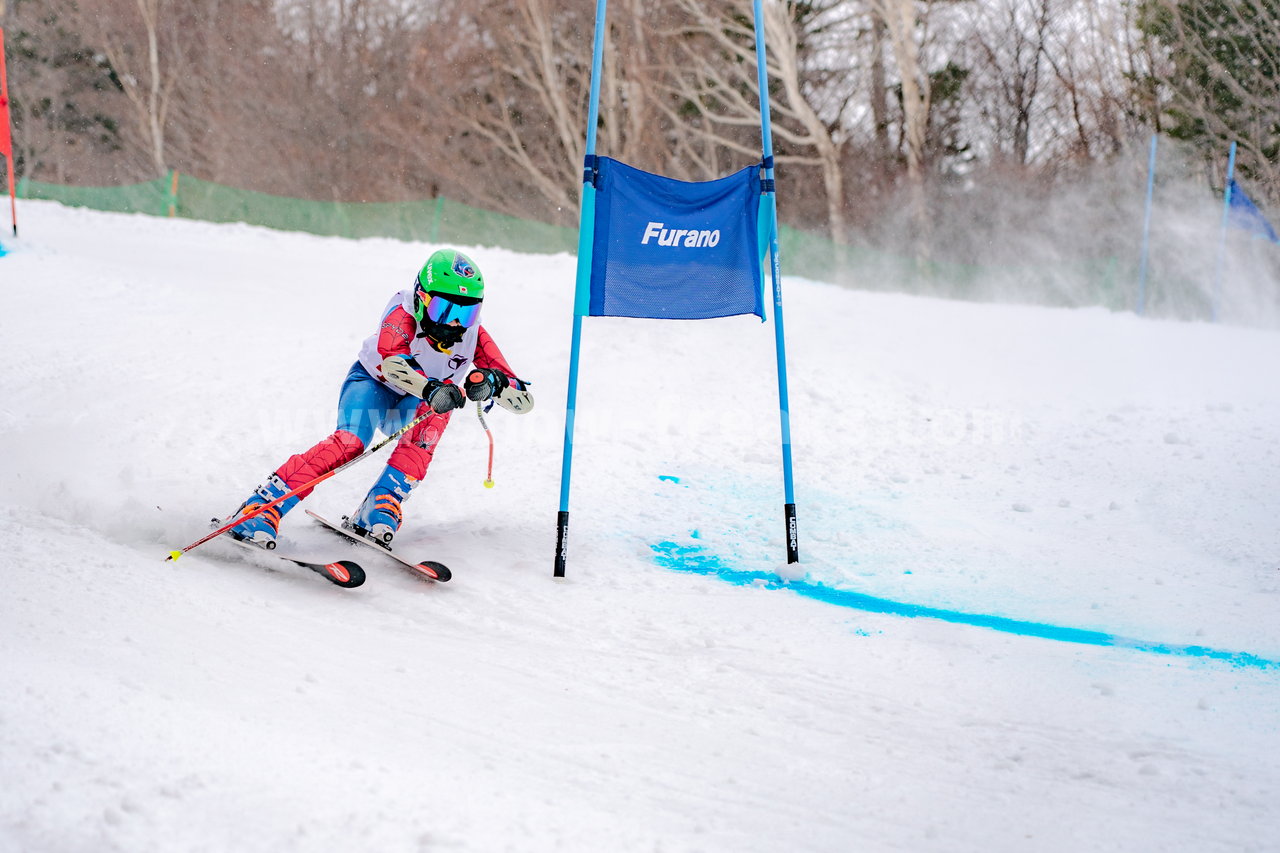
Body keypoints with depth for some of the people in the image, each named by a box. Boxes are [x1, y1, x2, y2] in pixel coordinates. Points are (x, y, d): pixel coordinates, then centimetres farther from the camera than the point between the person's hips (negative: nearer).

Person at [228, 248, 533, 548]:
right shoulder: (403, 312, -30)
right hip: (374, 381, -3)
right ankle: (263, 506, -30)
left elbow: (524, 400, -26)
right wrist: (430, 388, -69)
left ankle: (380, 508, -30)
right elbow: (391, 358, -52)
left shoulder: (473, 335, -23)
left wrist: (492, 382, -48)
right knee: (350, 443, -29)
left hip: (418, 401, 3)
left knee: (431, 421, -31)